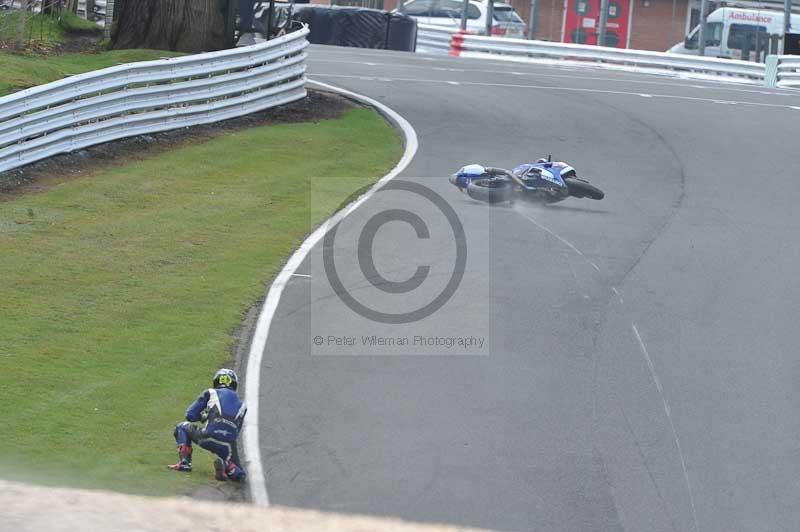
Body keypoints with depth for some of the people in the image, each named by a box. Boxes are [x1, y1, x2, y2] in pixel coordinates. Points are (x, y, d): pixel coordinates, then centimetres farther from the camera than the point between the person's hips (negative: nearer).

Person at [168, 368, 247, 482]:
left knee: (181, 427, 27)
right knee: (238, 474, 23)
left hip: (208, 438, -2)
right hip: (229, 446, 2)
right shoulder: (241, 405, 26)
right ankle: (225, 464, -11)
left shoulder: (210, 393, 16)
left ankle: (184, 462, 9)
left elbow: (190, 415, 13)